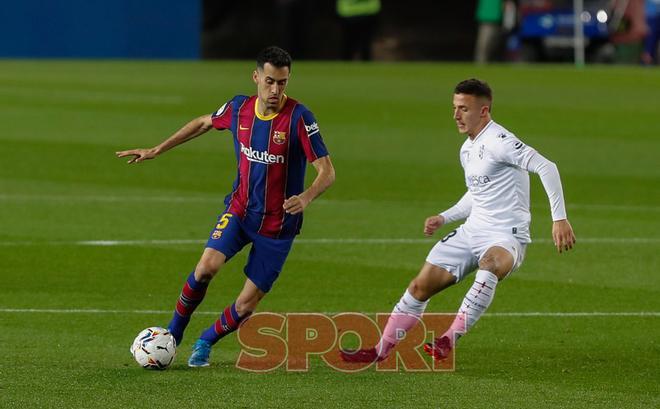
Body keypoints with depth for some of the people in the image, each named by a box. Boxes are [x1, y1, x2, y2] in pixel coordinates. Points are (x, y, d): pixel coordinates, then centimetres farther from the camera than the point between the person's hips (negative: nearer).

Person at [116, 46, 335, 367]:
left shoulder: (299, 117, -19)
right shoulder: (239, 108, -5)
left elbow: (327, 171, -19)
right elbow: (203, 123, 17)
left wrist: (306, 197, -40)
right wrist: (156, 151, 18)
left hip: (278, 225, -2)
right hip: (240, 208, 2)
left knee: (245, 306, -2)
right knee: (208, 265, -23)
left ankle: (205, 342, 28)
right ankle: (173, 334, 0)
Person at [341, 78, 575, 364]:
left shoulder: (497, 141, -16)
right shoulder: (467, 150, 14)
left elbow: (546, 167, -24)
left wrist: (559, 218, -30)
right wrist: (444, 218, 21)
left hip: (506, 237, -9)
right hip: (472, 232, 9)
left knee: (490, 263, -43)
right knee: (421, 286, 8)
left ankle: (450, 340, -46)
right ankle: (380, 350, 21)